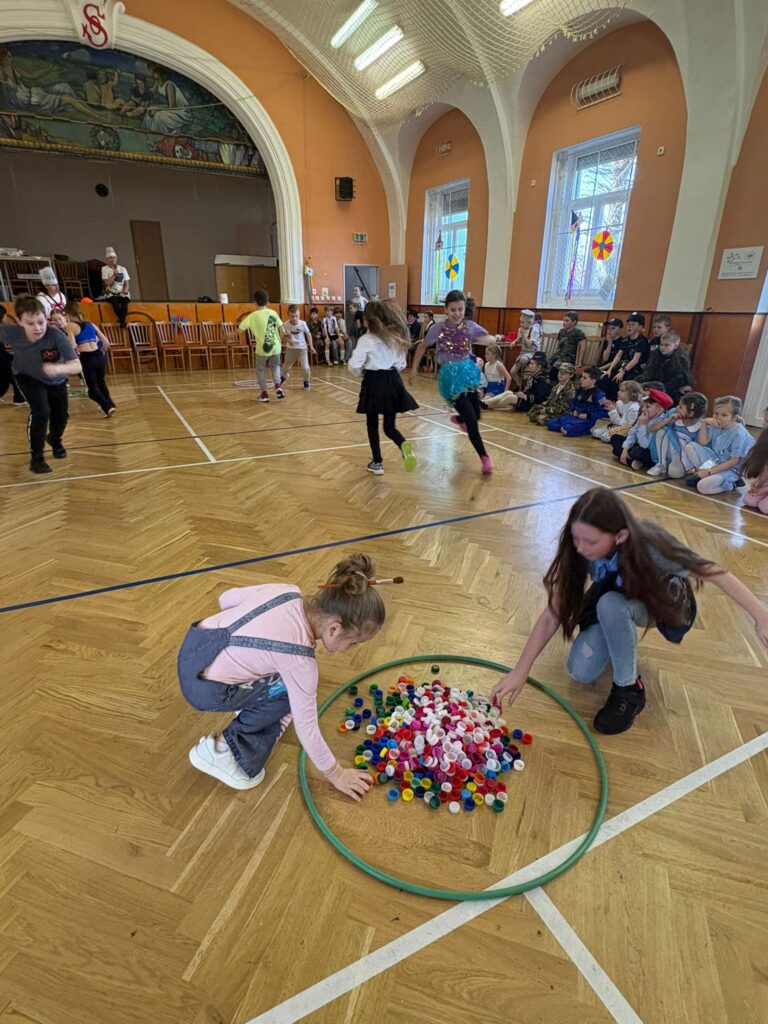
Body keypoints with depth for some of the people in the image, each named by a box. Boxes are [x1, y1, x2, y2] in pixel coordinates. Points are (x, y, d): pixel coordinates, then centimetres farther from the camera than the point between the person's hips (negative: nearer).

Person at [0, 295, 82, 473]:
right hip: (28, 377, -1)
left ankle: (55, 439, 47)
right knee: (41, 412, -21)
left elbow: (77, 366, -44)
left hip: (56, 380, 1)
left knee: (61, 416, 9)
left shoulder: (57, 336, -39)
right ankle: (36, 457, -1)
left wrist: (59, 368, -61)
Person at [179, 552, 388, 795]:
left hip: (193, 643, 7)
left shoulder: (286, 591, -9)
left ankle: (249, 706, 32)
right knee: (293, 690, 0)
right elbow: (306, 727, -13)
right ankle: (223, 750, 5)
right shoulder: (300, 659, -24)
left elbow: (227, 598, 4)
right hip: (204, 690, -7)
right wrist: (336, 774, 3)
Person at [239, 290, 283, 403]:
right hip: (275, 346, 2)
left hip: (262, 348, -2)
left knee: (261, 370, 16)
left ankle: (264, 393, 13)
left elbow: (240, 329, -7)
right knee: (275, 366, 25)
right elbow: (281, 328, 4)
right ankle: (278, 386, 4)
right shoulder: (273, 313, 0)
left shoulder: (252, 316, -7)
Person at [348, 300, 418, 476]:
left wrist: (360, 373, 8)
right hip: (392, 382, 5)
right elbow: (401, 364, 12)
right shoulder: (395, 336, 6)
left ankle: (377, 463, 18)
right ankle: (404, 446, -20)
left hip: (373, 382, -4)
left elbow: (354, 365, -13)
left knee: (372, 424, 12)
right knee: (390, 426, 11)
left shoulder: (366, 339, -11)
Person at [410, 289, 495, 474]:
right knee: (471, 419, -10)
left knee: (476, 415, 12)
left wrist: (486, 339, -17)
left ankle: (458, 419, 49)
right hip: (450, 375, -4)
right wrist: (414, 368, 7)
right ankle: (485, 458, 1)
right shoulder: (438, 328, -8)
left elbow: (489, 338, 7)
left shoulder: (470, 326, -1)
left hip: (468, 371, 4)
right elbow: (422, 347, 6)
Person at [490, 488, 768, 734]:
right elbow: (553, 614, -26)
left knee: (610, 605, -37)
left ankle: (629, 688, -13)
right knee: (580, 672, -17)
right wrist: (520, 671, -29)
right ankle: (623, 635, 12)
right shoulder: (579, 551, -28)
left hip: (662, 604, -3)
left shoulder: (650, 545, -37)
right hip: (612, 608, 3)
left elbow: (714, 573, -23)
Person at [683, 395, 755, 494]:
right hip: (713, 461, 7)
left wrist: (709, 472, -23)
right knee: (690, 446, -8)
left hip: (730, 469, -7)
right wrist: (704, 425, -14)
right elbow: (702, 443, -1)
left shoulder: (739, 434, -23)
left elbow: (734, 461, -21)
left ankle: (731, 484, -1)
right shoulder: (716, 425, -5)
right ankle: (702, 472, -8)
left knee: (703, 486, -28)